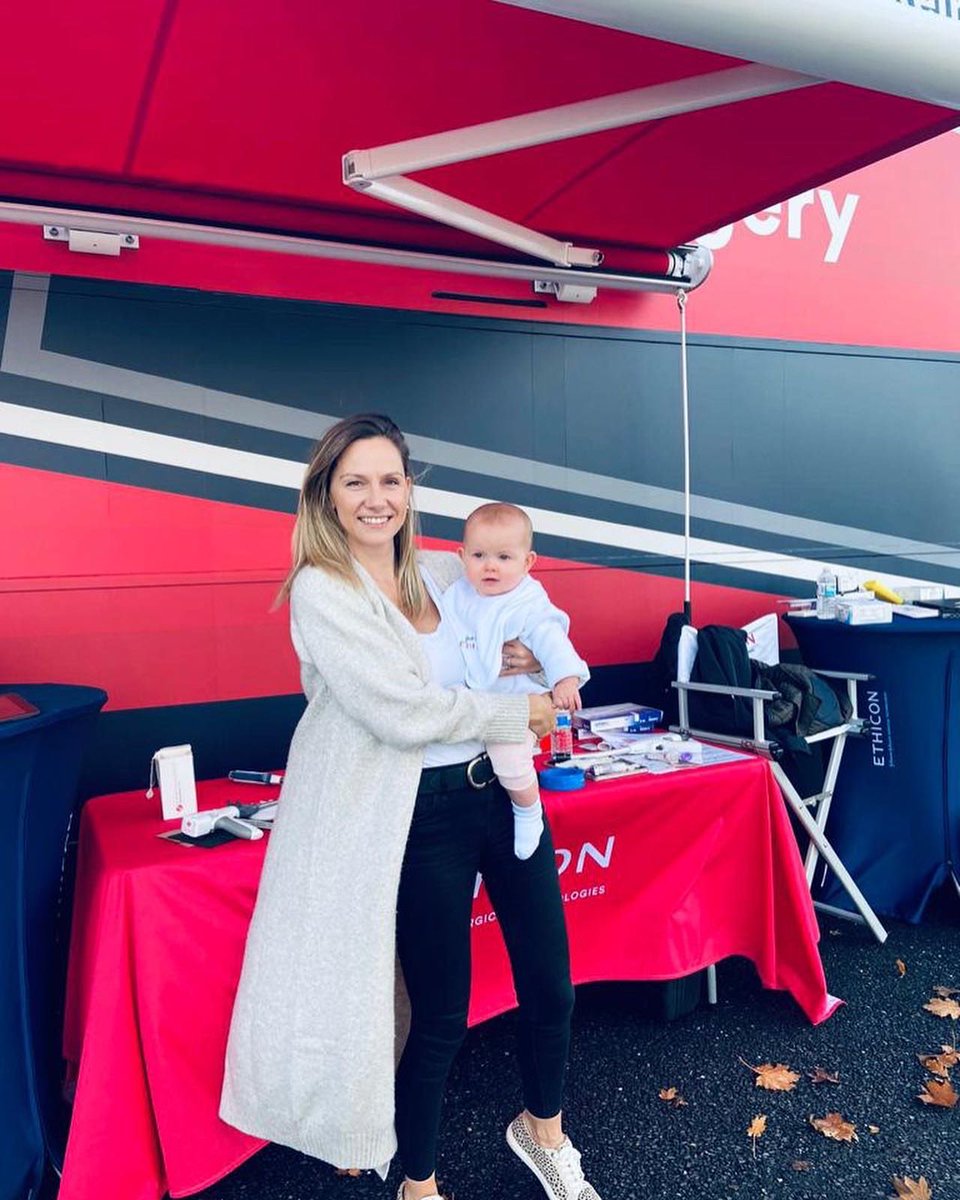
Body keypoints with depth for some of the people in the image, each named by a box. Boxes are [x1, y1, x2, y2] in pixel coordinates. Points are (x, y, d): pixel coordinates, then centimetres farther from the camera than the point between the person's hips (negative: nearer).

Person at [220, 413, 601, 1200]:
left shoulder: (448, 572, 6)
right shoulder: (321, 590, -12)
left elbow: (523, 617, 21)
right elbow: (403, 713, -20)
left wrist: (533, 662, -3)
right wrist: (520, 714, -10)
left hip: (502, 791, 6)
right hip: (421, 817, -6)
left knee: (551, 985, 16)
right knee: (441, 1014, 9)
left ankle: (543, 1133, 47)